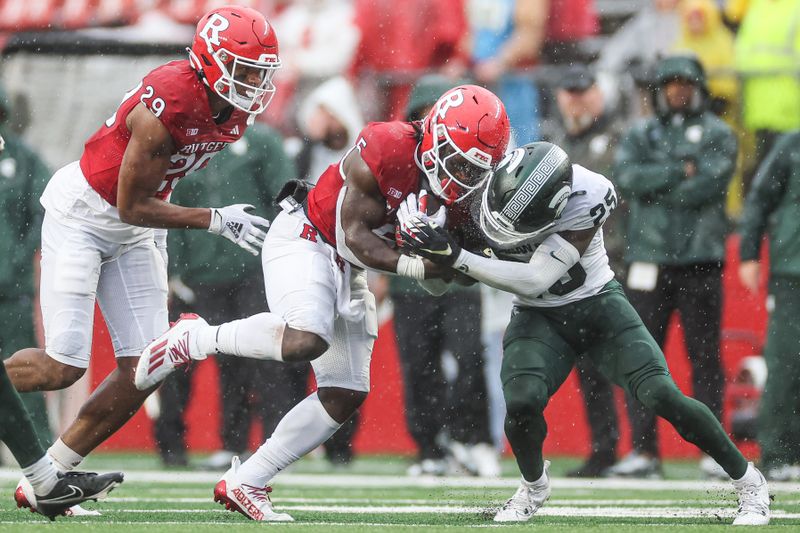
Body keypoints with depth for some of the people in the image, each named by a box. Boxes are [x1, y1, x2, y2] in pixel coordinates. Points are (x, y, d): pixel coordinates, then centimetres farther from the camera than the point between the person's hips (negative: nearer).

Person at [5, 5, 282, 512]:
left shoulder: (235, 113, -5)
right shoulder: (167, 106, -30)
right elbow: (132, 207, -22)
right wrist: (216, 220, -23)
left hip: (134, 232, 8)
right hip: (81, 214, -8)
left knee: (144, 369, -2)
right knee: (63, 366, -14)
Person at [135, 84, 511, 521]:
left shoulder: (457, 191, -4)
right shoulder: (386, 149, -26)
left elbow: (435, 282, 1)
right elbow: (353, 237, -22)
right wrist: (412, 266, -33)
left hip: (349, 270, 8)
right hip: (303, 240, -8)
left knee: (346, 395, 3)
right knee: (304, 341, -35)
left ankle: (243, 485, 12)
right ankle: (194, 339, -9)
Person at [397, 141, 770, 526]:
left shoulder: (585, 199, -30)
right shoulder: (500, 187, -17)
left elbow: (535, 280, -33)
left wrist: (456, 258, -36)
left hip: (598, 304, -3)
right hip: (539, 316, 3)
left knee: (661, 395, -16)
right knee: (522, 402, -23)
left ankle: (747, 481, 4)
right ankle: (534, 486, 9)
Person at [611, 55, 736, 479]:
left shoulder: (718, 135, 7)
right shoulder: (640, 136, 15)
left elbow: (711, 184, -10)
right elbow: (627, 177, -4)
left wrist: (655, 186, -5)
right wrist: (681, 172, -9)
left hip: (700, 260, -2)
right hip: (648, 259, 2)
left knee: (705, 356, -2)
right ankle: (644, 450, 2)